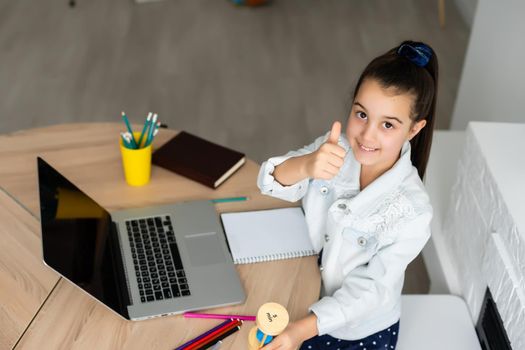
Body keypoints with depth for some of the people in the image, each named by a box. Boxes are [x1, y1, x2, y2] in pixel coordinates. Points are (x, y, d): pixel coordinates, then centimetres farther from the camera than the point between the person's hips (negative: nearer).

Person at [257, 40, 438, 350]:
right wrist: (306, 166, -44)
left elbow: (370, 289, -23)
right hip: (305, 296, 3)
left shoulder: (412, 212, -26)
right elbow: (272, 183, -22)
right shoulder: (336, 149, -15)